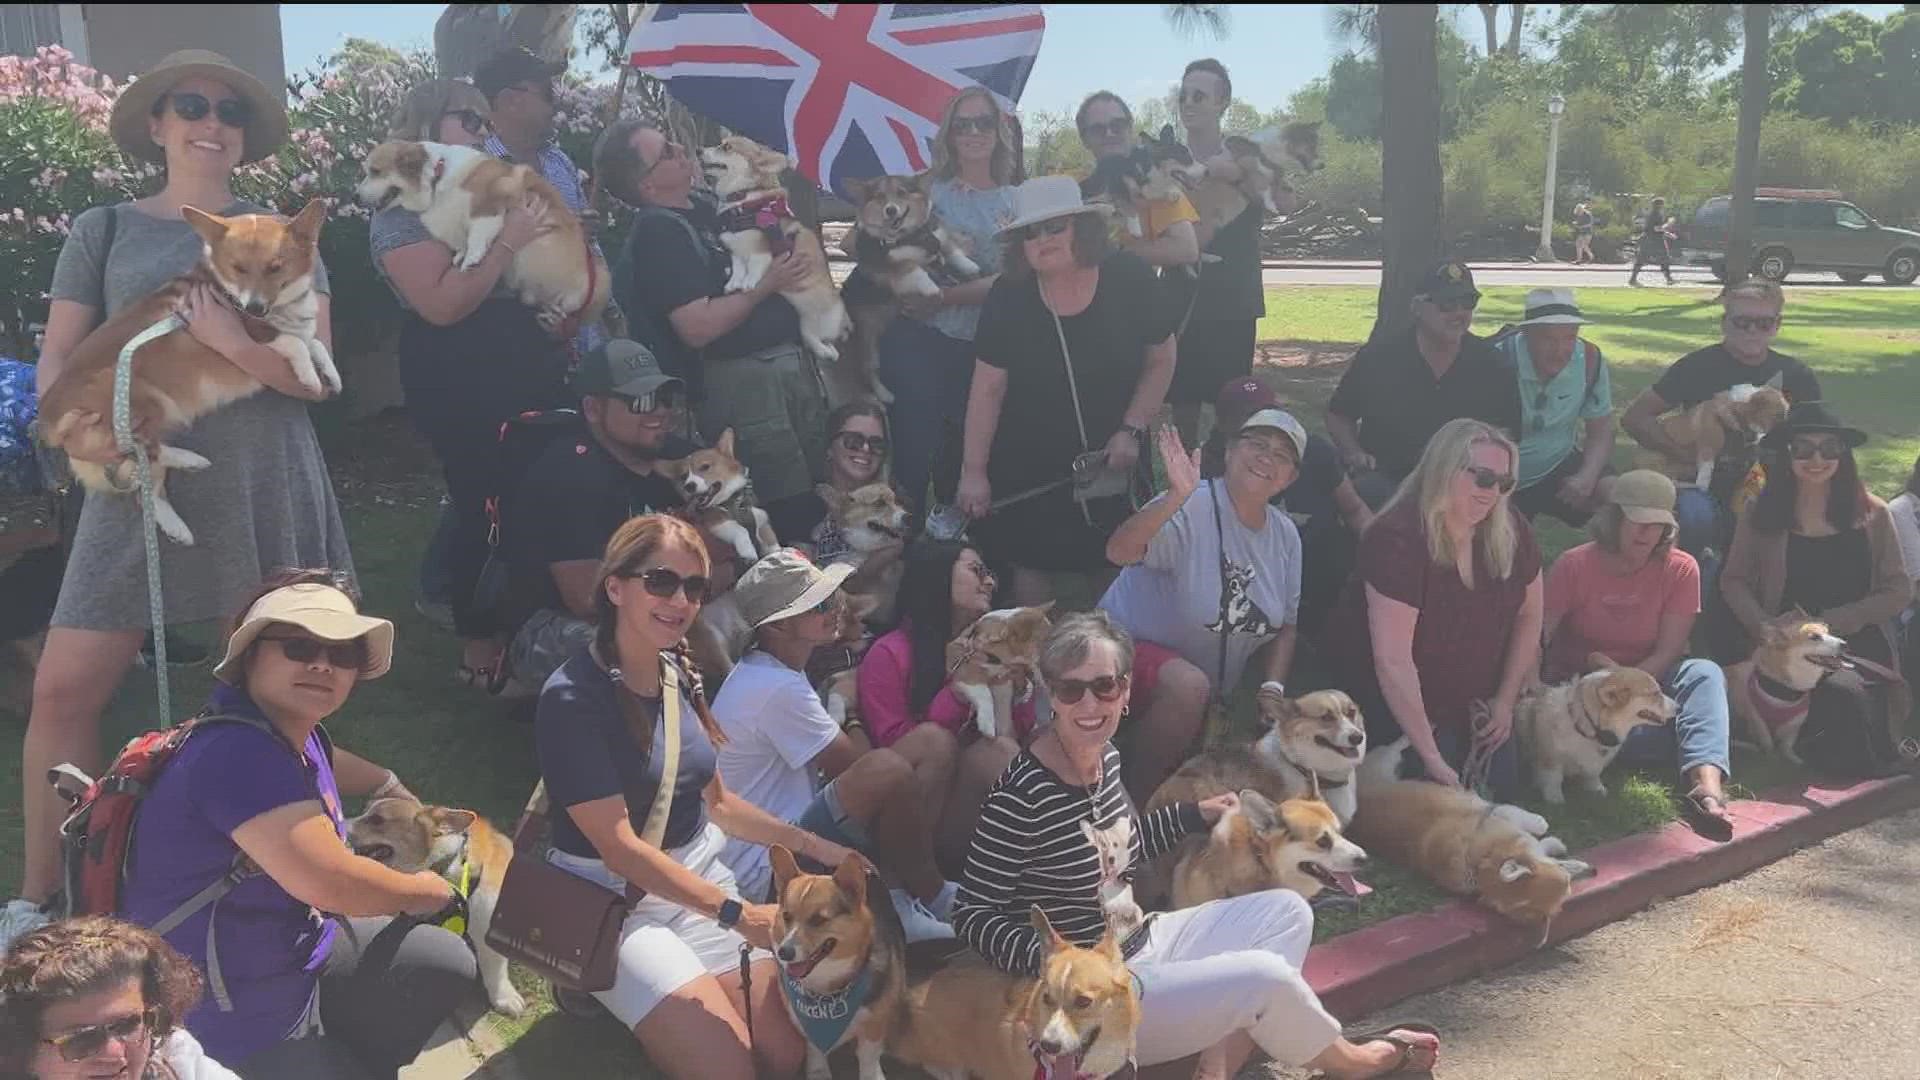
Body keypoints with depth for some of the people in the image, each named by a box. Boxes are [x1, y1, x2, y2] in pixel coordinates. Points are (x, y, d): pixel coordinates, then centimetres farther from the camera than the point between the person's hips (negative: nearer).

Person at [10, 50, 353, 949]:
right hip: (141, 486, 1)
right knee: (64, 690, -2)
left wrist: (236, 345, -20)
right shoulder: (104, 230, 9)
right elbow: (55, 368, 5)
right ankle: (37, 899, 14)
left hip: (262, 489, 0)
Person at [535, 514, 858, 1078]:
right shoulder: (573, 698, -19)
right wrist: (736, 913, -25)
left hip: (701, 876, 7)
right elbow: (619, 847, -22)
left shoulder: (680, 674, 4)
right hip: (614, 903, -7)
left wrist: (812, 846, 6)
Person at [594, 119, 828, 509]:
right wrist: (768, 285, -15)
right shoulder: (658, 232, -14)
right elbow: (698, 328, -23)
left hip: (792, 359, 9)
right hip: (743, 379, -9)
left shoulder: (705, 203, 11)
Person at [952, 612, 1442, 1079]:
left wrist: (1198, 813, 18)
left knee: (1286, 910, 11)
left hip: (1141, 943, 9)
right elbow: (972, 914, -20)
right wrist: (1050, 958, -33)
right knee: (1265, 975, -16)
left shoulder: (1105, 755, -2)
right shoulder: (1021, 795, -27)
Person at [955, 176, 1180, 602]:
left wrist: (1132, 431, -11)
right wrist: (973, 470, -11)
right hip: (1029, 468, 0)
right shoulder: (1009, 296, -13)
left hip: (1112, 459, 0)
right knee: (1031, 564, 8)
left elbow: (1160, 361, -2)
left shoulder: (1129, 280, -14)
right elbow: (988, 389, -10)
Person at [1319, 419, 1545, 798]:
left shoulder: (1510, 532, -10)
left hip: (1467, 704, 6)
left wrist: (1506, 700, 2)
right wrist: (1431, 757, -29)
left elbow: (1529, 614, 7)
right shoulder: (1397, 539, -29)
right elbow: (1393, 661, -31)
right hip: (1391, 705, -6)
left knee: (1499, 787, -1)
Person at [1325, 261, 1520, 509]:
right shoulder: (1377, 357, 2)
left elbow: (1508, 430, 17)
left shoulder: (1489, 365, 6)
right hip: (1382, 477, -1)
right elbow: (1338, 415, 13)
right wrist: (1354, 454, -3)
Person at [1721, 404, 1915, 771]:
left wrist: (1834, 621, -11)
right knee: (1843, 693, -32)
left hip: (1860, 645, 1)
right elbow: (1734, 581, 6)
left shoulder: (1872, 514, 6)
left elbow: (1899, 591, 5)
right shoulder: (1761, 512, 4)